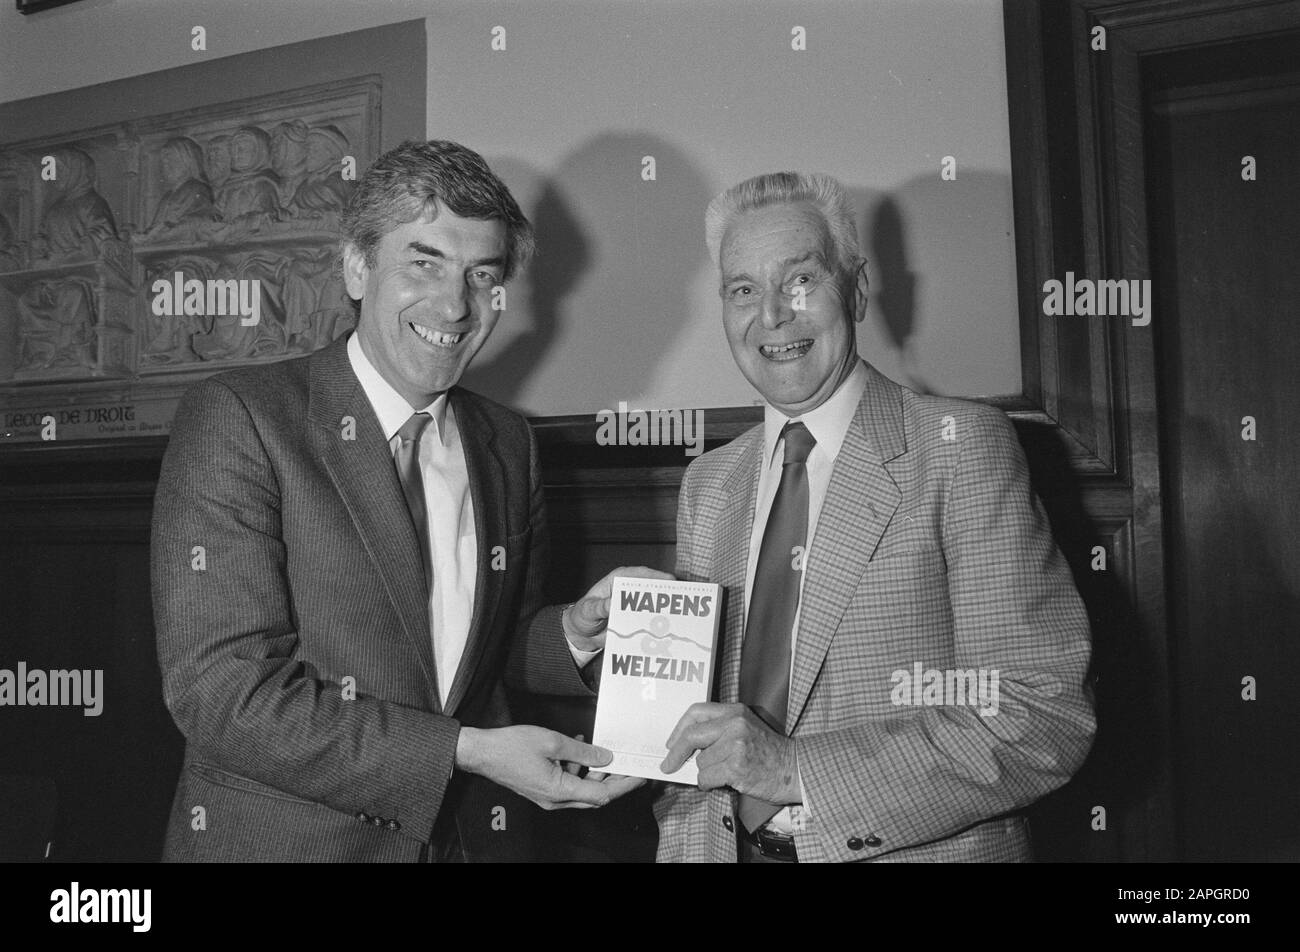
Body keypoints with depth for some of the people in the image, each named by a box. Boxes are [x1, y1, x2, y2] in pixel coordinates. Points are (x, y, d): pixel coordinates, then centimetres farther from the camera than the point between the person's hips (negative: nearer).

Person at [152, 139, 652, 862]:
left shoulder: (510, 444, 0)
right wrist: (468, 750, -25)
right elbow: (222, 692, -21)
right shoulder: (236, 418, -16)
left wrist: (576, 631, -12)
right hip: (274, 839, -4)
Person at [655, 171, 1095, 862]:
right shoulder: (706, 484, 3)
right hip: (727, 848, 5)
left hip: (918, 849, -4)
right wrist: (688, 844, -7)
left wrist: (795, 767, -25)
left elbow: (1047, 719, -20)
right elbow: (692, 711, 8)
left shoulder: (962, 446, -14)